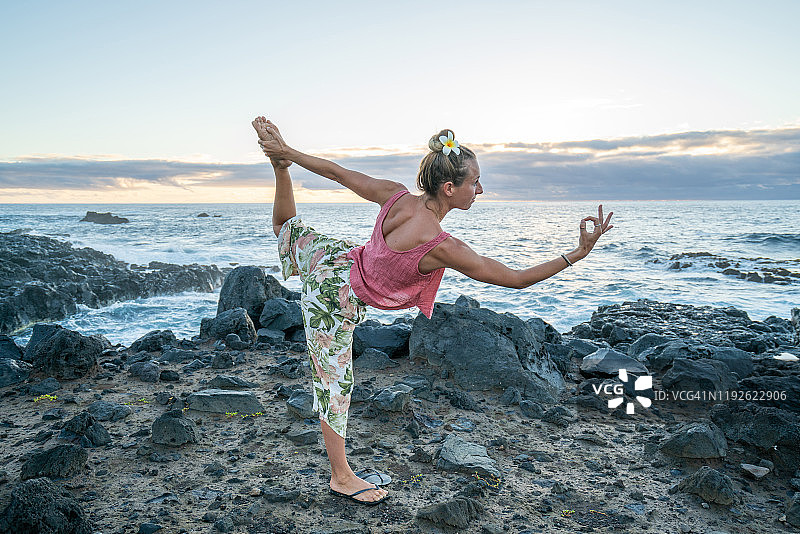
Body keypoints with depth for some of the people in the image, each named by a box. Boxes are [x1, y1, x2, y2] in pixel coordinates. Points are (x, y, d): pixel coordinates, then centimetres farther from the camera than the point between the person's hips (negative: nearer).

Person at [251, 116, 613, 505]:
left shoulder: (397, 195, -16)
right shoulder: (441, 248, -34)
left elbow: (337, 172, -5)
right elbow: (517, 279, -25)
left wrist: (288, 153, 10)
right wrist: (578, 254, -19)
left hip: (333, 258, 6)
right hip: (337, 302, -6)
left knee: (288, 228, 36)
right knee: (335, 384, 10)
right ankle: (341, 477, 28)